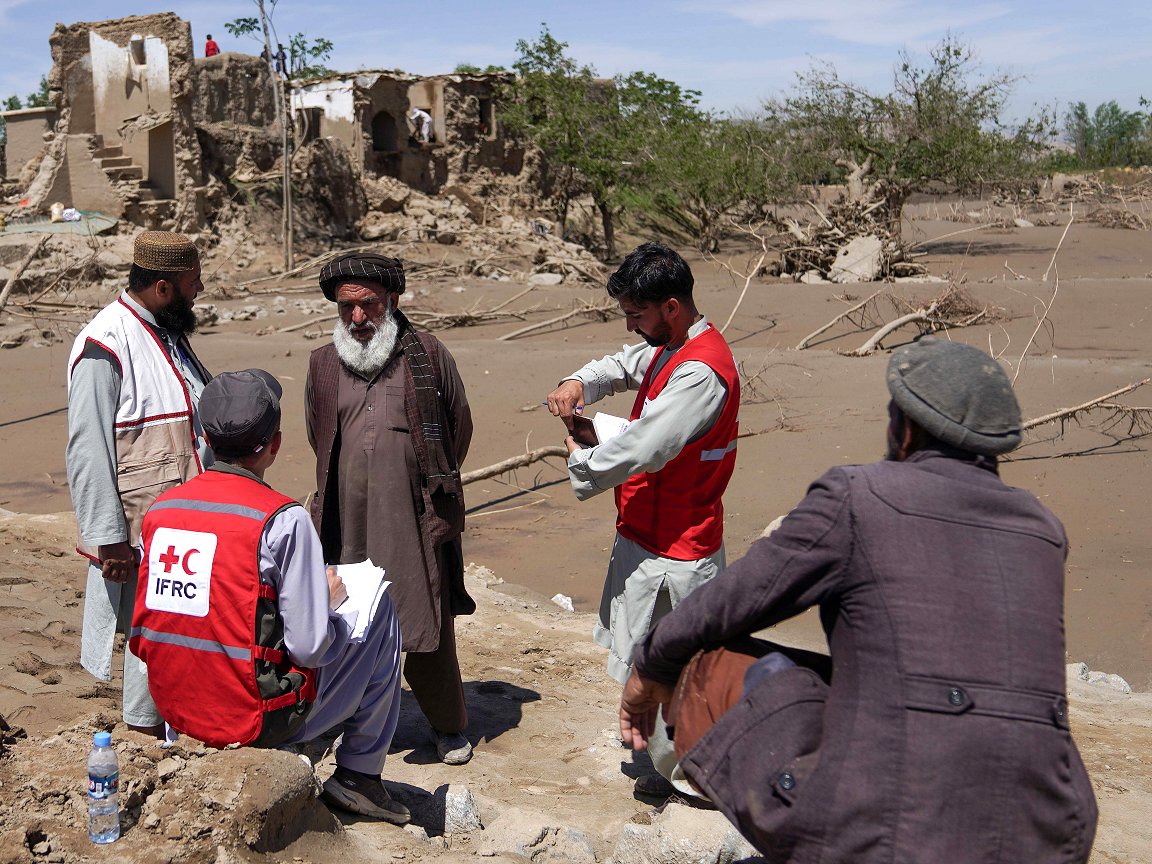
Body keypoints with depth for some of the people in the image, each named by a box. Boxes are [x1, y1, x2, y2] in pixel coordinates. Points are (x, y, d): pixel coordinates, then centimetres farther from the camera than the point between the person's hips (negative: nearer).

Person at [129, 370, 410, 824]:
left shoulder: (160, 510, -1)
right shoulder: (282, 519, -18)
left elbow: (142, 637, 7)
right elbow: (310, 648, -18)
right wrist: (330, 599, 3)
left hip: (178, 710, 6)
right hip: (259, 718, -6)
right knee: (381, 613, 10)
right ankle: (359, 774, 18)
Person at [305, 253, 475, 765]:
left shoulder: (428, 356, 1)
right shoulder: (323, 365, 8)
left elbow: (460, 426, 12)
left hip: (414, 521, -2)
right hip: (347, 524, 2)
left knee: (428, 626, 4)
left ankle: (449, 725, 24)